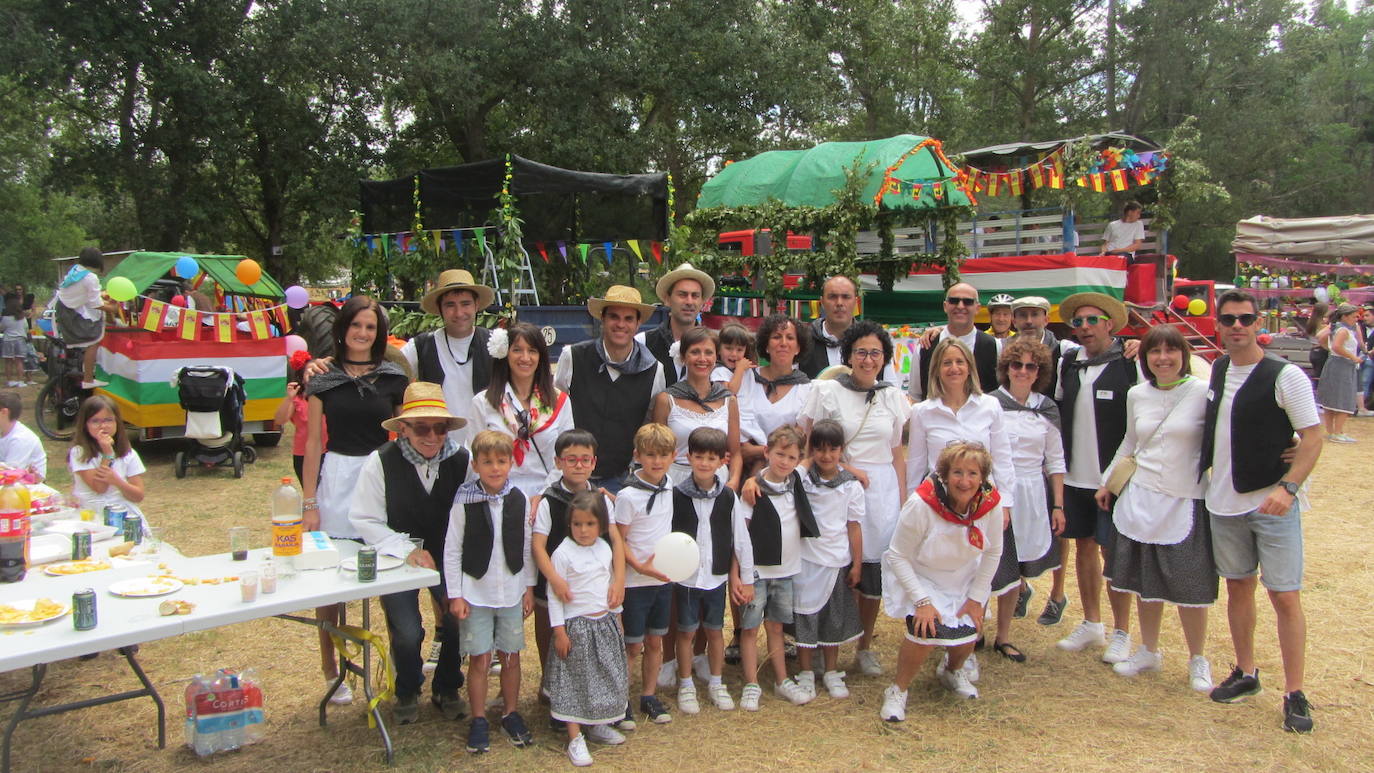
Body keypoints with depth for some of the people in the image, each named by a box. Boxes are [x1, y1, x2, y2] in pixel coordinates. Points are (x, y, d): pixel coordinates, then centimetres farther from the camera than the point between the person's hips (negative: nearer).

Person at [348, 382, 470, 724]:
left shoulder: (462, 460, -8)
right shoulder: (381, 462, -12)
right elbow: (364, 520, -10)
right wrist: (408, 549, -20)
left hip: (448, 555, 2)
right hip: (397, 556, -1)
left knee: (460, 621, -17)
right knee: (407, 633, -17)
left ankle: (447, 690, 15)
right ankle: (407, 693, 18)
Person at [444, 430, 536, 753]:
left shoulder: (519, 500, -3)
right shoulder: (464, 503, -11)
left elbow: (526, 547, 5)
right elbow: (452, 550, -7)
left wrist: (529, 587, 6)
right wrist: (455, 595, -8)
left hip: (512, 591, 2)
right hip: (476, 592, -2)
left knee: (511, 656, 11)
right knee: (479, 659, 4)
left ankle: (510, 713, 29)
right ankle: (479, 720, 20)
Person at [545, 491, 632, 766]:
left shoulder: (604, 548, 3)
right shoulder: (563, 553, -16)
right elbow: (554, 595, -13)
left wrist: (616, 614, 17)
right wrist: (559, 631, -14)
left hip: (605, 623, 6)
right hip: (576, 627, -6)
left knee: (606, 677, 14)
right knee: (575, 680, 2)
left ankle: (598, 725, 31)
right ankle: (575, 738, 11)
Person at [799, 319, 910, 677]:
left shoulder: (893, 397, 9)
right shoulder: (826, 391, -2)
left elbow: (898, 453, 12)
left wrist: (903, 500, 9)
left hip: (882, 491, 3)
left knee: (875, 572, 6)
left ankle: (865, 645, 24)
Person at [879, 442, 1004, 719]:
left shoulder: (988, 504, -19)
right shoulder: (921, 505, -32)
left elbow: (993, 552, -2)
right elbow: (898, 556, -22)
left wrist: (976, 597, -4)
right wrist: (922, 601, -25)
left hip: (963, 582, 4)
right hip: (919, 579, -4)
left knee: (966, 638, -1)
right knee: (926, 632, -23)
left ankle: (952, 671, 37)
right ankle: (898, 690, 2)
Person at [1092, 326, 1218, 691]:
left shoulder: (1204, 393, -9)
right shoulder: (1136, 395, 5)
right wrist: (1107, 481, 22)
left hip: (1186, 502, -4)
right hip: (1141, 497, 4)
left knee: (1189, 584, 6)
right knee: (1145, 579, 13)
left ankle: (1198, 660, 25)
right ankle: (1149, 651, 31)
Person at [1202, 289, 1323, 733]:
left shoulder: (1286, 376, -11)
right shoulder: (1215, 371, 6)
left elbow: (1312, 438, -11)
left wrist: (1288, 488, -23)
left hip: (1272, 504, -5)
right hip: (1223, 501, 5)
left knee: (1285, 596, -2)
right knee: (1238, 587, 15)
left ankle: (1294, 694, 10)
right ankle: (1245, 673, 30)